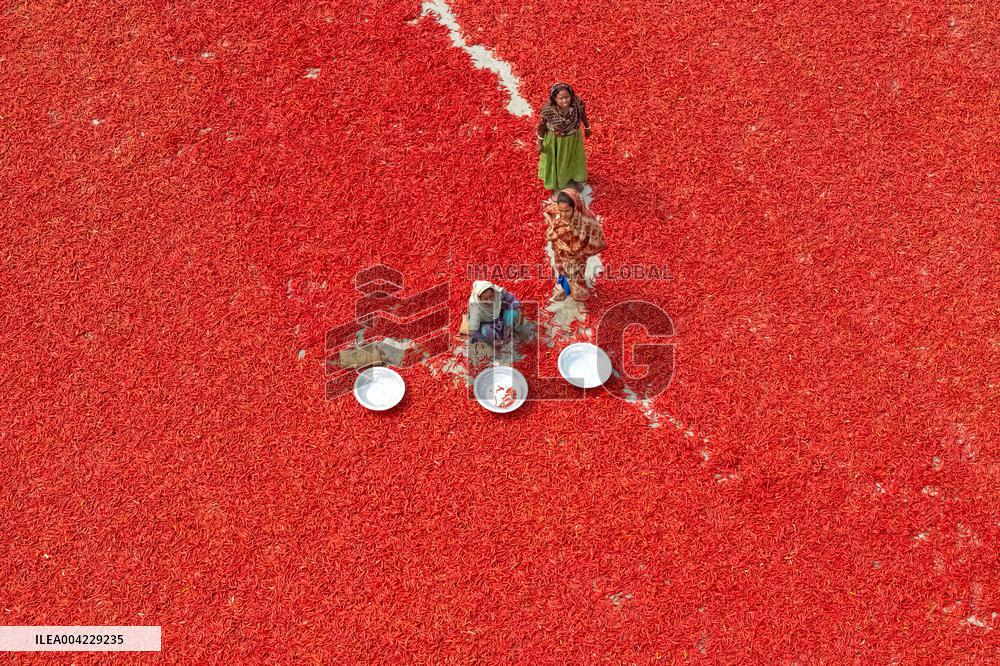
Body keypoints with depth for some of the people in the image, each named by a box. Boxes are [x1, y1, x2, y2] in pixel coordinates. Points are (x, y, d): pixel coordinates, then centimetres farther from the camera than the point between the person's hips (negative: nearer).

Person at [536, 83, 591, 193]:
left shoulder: (577, 104, -30)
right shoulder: (548, 111, -37)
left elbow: (583, 115, -8)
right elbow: (541, 127, -19)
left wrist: (587, 128, 9)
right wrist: (540, 143, -7)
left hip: (573, 138, 3)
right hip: (555, 140, -3)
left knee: (575, 158, 30)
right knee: (556, 160, 25)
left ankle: (576, 179, 61)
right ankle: (556, 181, 58)